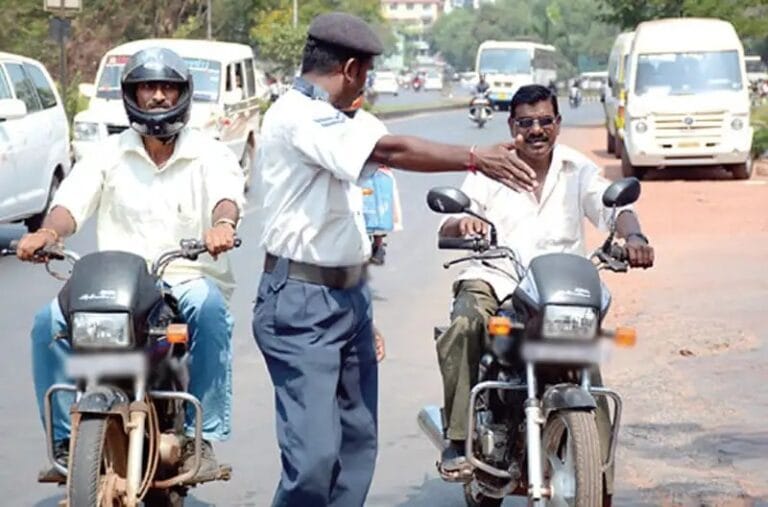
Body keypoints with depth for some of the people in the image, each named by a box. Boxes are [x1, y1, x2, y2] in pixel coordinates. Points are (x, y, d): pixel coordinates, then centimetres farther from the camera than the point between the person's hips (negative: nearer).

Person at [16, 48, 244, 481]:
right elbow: (72, 202, -2)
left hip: (189, 281, -2)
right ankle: (65, 438, -12)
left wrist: (222, 223, -41)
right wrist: (49, 231, -27)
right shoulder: (110, 154, 13)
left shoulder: (209, 154, 6)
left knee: (210, 309, -37)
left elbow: (228, 194, -15)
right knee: (51, 320, -24)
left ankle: (202, 437, -27)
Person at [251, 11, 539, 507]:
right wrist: (476, 159, -29)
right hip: (302, 305, -10)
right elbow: (389, 151, -27)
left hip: (349, 298, 10)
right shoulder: (298, 115, -16)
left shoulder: (322, 118, 18)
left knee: (357, 443, 10)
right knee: (314, 455, -15)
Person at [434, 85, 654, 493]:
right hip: (493, 280, -1)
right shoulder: (490, 170, 8)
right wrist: (462, 222, -27)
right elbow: (447, 229, -1)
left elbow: (612, 206, -5)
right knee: (463, 326, -32)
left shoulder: (578, 170, 11)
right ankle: (458, 440, -26)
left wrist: (633, 235, -29)